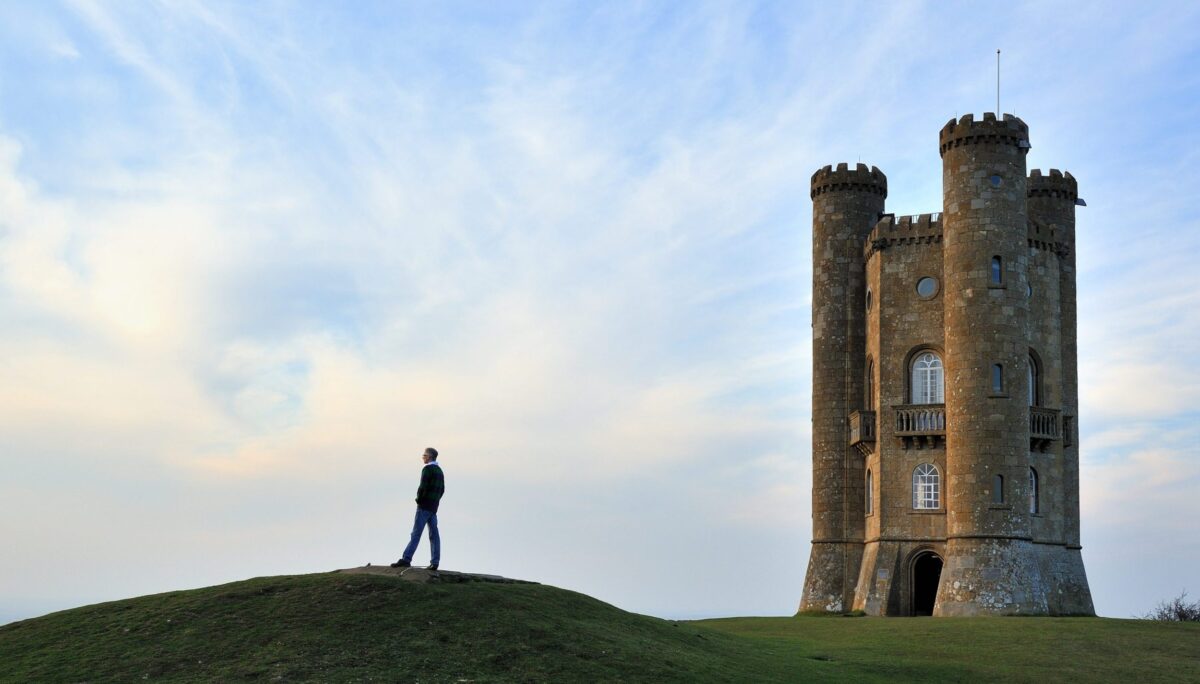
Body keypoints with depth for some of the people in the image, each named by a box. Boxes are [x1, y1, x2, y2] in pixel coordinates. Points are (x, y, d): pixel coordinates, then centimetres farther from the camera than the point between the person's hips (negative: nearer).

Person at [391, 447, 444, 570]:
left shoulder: (427, 469, -11)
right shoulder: (439, 470, 16)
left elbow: (423, 487, -20)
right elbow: (442, 490, 19)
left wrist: (418, 499, -6)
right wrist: (434, 501, 14)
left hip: (424, 506, -8)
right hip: (433, 507, 8)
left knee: (416, 533, -11)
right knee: (434, 535, 4)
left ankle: (406, 559, -13)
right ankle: (434, 562, 1)